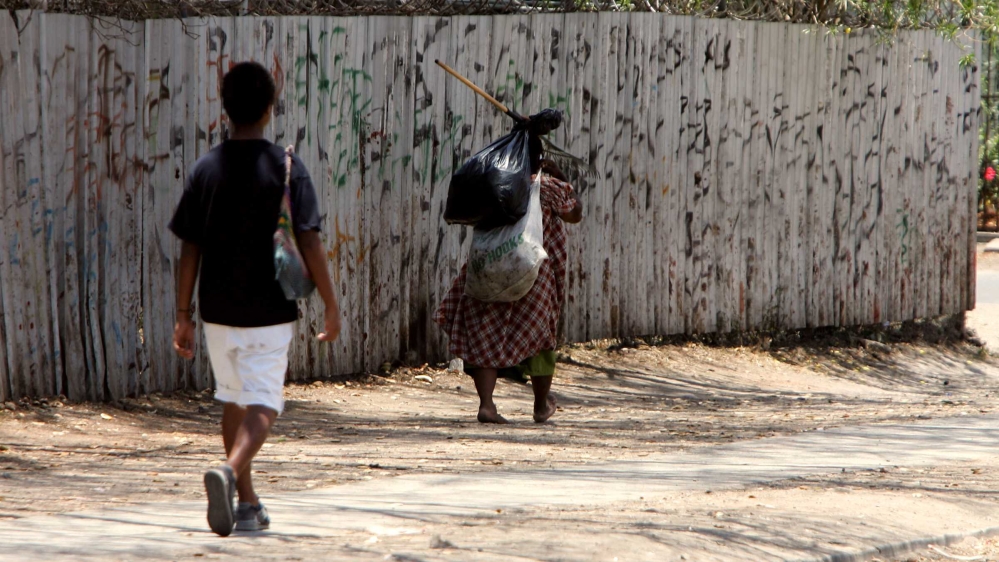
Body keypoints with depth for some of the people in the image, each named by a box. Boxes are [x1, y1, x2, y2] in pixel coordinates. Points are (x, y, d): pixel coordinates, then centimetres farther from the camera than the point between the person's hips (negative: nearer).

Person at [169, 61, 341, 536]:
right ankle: (229, 472, -32)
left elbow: (189, 249, 1)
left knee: (233, 401, 18)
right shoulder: (287, 168, -8)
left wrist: (183, 315, 7)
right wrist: (331, 306, -3)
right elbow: (309, 242, -10)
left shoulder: (206, 169, 1)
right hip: (269, 310, -3)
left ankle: (247, 504, 23)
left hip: (218, 310, 3)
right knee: (262, 406, -3)